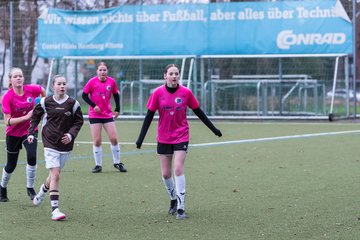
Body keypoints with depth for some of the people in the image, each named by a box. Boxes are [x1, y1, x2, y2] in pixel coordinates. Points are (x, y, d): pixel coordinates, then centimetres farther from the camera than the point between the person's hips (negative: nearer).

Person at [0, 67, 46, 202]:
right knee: (11, 165, 8)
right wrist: (26, 117, -31)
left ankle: (30, 188, -3)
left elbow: (42, 91, 13)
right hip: (13, 134, -1)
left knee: (32, 157, -21)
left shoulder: (31, 89, -12)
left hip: (30, 130, 1)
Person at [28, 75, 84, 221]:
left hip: (66, 144, 2)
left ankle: (43, 190, 47)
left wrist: (71, 134, -8)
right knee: (55, 175, -13)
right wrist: (31, 133, 7)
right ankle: (55, 210, -15)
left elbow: (79, 121, 7)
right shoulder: (45, 102, -2)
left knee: (55, 174, 14)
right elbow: (35, 116, 13)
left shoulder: (72, 103, -2)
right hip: (50, 143, -2)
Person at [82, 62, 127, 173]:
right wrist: (93, 105, -13)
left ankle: (117, 163, 16)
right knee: (97, 141, -1)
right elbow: (84, 95, -2)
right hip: (94, 115, -2)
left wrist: (117, 109, 5)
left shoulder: (111, 81, -1)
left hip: (108, 114, 2)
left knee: (114, 139, 0)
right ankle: (98, 165, 10)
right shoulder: (92, 82, -8)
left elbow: (116, 95, 12)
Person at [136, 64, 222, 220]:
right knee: (166, 174, 5)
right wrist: (141, 138, -7)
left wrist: (213, 129, 9)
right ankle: (173, 200, 30)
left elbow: (198, 112, 5)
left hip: (181, 136, -1)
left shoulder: (186, 93, -6)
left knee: (178, 170, -15)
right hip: (163, 138, 2)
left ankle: (180, 208, -10)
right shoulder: (158, 93, -6)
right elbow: (149, 116, -2)